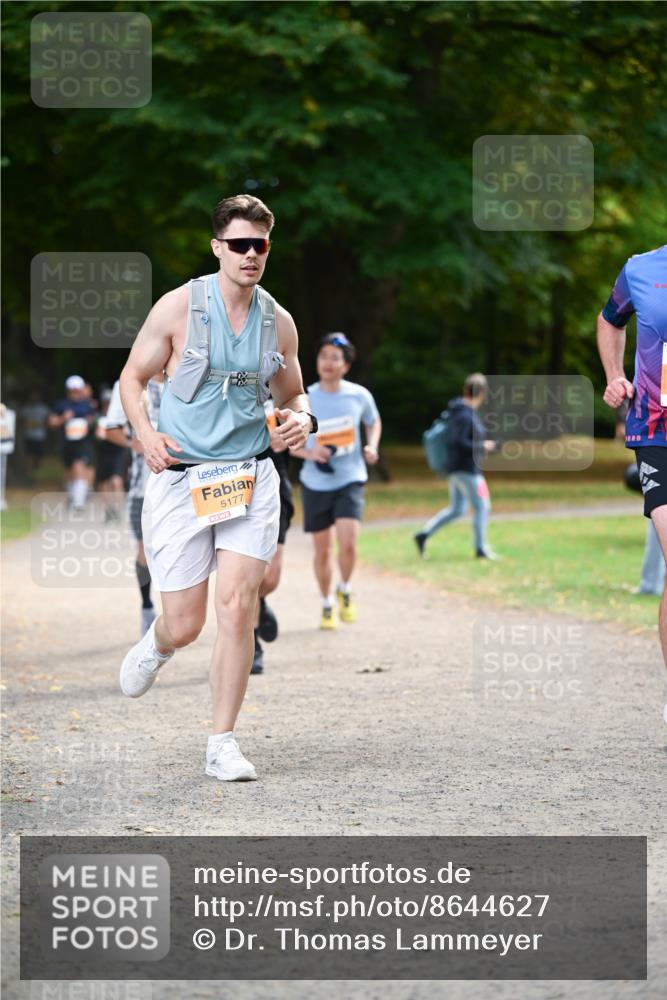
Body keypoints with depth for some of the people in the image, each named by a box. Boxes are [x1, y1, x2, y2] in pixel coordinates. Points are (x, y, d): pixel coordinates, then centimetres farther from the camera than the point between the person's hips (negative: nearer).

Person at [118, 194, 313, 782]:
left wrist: (300, 419, -3)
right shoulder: (179, 307, -5)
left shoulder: (278, 321, 6)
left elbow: (292, 395, 20)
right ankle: (156, 646, 39)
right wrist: (146, 434, -13)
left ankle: (223, 745, -1)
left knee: (237, 607, -11)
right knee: (184, 625, 0)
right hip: (181, 478, -2)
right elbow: (133, 377, 4)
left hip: (250, 478, 2)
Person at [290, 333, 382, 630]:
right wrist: (308, 453, -18)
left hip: (350, 481, -1)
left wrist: (372, 447, -2)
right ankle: (327, 604, 29)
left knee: (348, 543, -19)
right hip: (316, 483, 1)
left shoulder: (359, 396, -4)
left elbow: (373, 422, 17)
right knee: (322, 550, 8)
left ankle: (345, 591, 9)